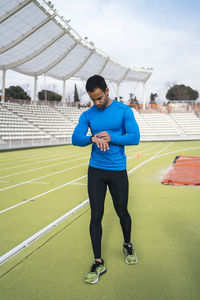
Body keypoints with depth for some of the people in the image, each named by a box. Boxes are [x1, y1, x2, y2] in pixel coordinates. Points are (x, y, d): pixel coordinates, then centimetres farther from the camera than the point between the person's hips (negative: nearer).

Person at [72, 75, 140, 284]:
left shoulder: (124, 111, -2)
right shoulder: (87, 115, 5)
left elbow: (134, 138, -9)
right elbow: (76, 138, -6)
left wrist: (111, 138, -20)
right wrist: (93, 138, -25)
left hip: (118, 171, -1)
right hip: (95, 171, 2)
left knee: (122, 212, 11)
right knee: (96, 215, 1)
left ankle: (127, 245, 40)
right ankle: (98, 263, 12)